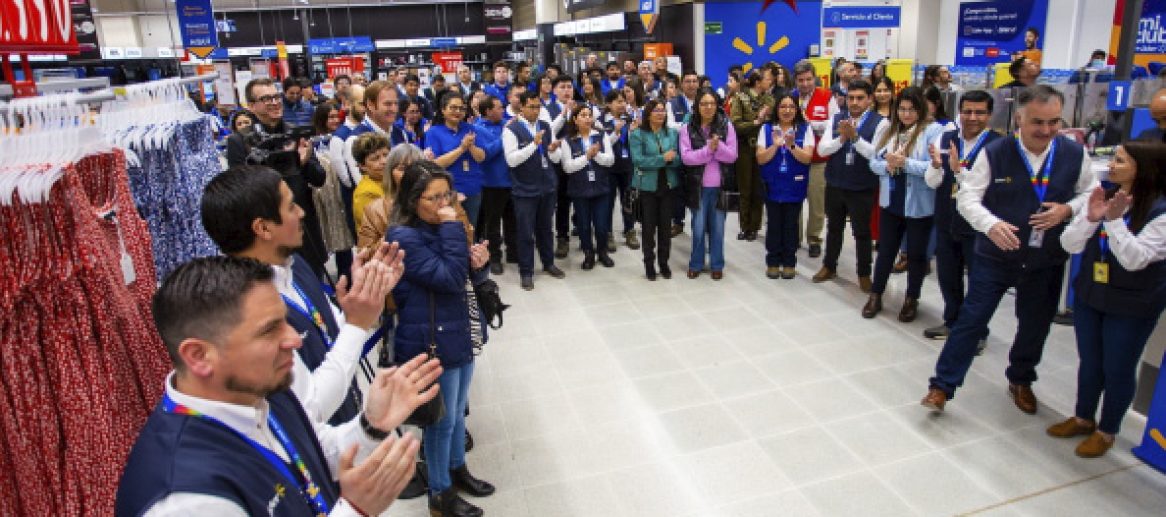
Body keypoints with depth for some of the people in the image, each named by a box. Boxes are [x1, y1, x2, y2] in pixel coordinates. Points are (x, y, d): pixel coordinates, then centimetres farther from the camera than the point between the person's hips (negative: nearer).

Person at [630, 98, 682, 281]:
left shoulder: (672, 133, 6)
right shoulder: (638, 134, -4)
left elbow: (678, 158, 1)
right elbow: (637, 160, -15)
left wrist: (671, 158, -22)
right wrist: (663, 158, -19)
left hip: (668, 185, 3)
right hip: (647, 186, -3)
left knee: (665, 225, 9)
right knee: (649, 226, 4)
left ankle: (664, 262, 21)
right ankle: (649, 264, 16)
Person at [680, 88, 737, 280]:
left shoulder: (726, 126, 1)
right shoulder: (687, 128, -2)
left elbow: (732, 155, -3)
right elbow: (686, 157, -10)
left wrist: (718, 146, -20)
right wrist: (708, 149, -20)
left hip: (720, 186, 1)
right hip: (698, 186, -1)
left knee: (718, 227, 8)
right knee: (698, 227, 5)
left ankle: (717, 265, 20)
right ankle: (695, 264, 19)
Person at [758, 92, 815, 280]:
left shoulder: (805, 129, -1)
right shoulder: (767, 128, 1)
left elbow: (807, 158, -9)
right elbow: (760, 159, -4)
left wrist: (792, 146, -25)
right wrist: (775, 146, -20)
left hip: (795, 186, 0)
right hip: (773, 186, 1)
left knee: (791, 225, 6)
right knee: (774, 225, 5)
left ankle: (789, 263, 17)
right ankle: (773, 262, 17)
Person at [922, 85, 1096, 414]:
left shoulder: (1075, 154, -3)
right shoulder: (994, 153, -13)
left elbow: (1090, 194, 9)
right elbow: (967, 196, -13)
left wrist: (1067, 209, -12)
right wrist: (991, 224, -30)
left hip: (1047, 260, 4)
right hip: (995, 255, -3)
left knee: (1035, 325, 17)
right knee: (972, 319, -2)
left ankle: (1020, 381, 42)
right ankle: (942, 386, 7)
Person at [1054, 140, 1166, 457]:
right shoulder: (1102, 196, 0)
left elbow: (1134, 259, -21)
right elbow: (1069, 245, -3)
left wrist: (1115, 220, -28)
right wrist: (1090, 218, -20)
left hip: (1132, 308, -5)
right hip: (1088, 297, 5)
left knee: (1118, 369, 9)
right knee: (1089, 363, 17)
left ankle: (1107, 431, 27)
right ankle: (1083, 418, 36)